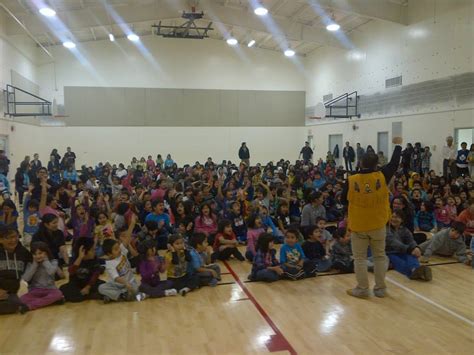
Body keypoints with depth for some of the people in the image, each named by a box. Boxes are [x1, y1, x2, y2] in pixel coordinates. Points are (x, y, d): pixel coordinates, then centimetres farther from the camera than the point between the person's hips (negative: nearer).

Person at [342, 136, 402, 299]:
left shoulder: (351, 180, -13)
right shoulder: (382, 177, -12)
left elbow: (344, 199, 0)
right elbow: (394, 163, 4)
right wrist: (398, 145, 18)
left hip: (358, 226, -1)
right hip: (378, 225, 2)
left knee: (360, 258, 9)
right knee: (379, 256, 15)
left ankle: (362, 289, 12)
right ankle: (380, 289, 21)